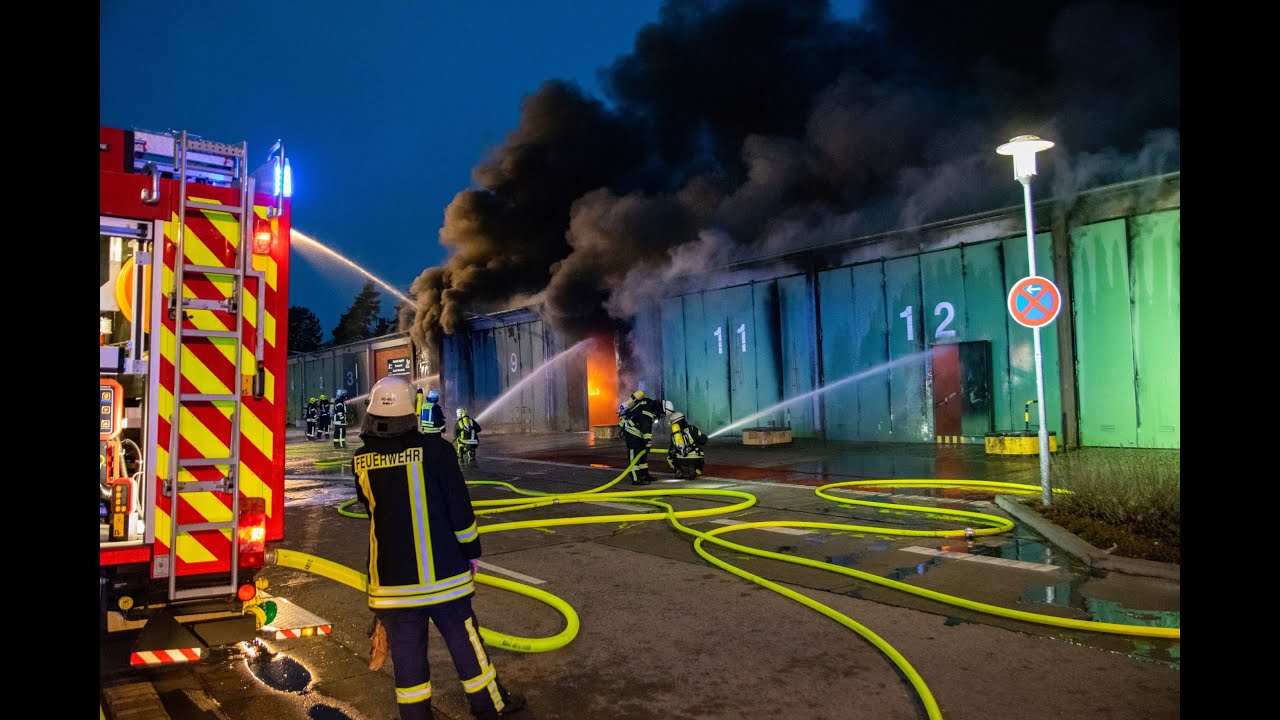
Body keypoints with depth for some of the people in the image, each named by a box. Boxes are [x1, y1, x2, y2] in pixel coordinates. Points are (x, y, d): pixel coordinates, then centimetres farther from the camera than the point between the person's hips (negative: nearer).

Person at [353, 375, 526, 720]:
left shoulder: (361, 461, -4)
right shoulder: (435, 449, -15)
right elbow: (459, 506, -10)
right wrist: (471, 550, 2)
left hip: (390, 575, 2)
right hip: (442, 573, -2)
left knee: (406, 650, 12)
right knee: (463, 638, 13)